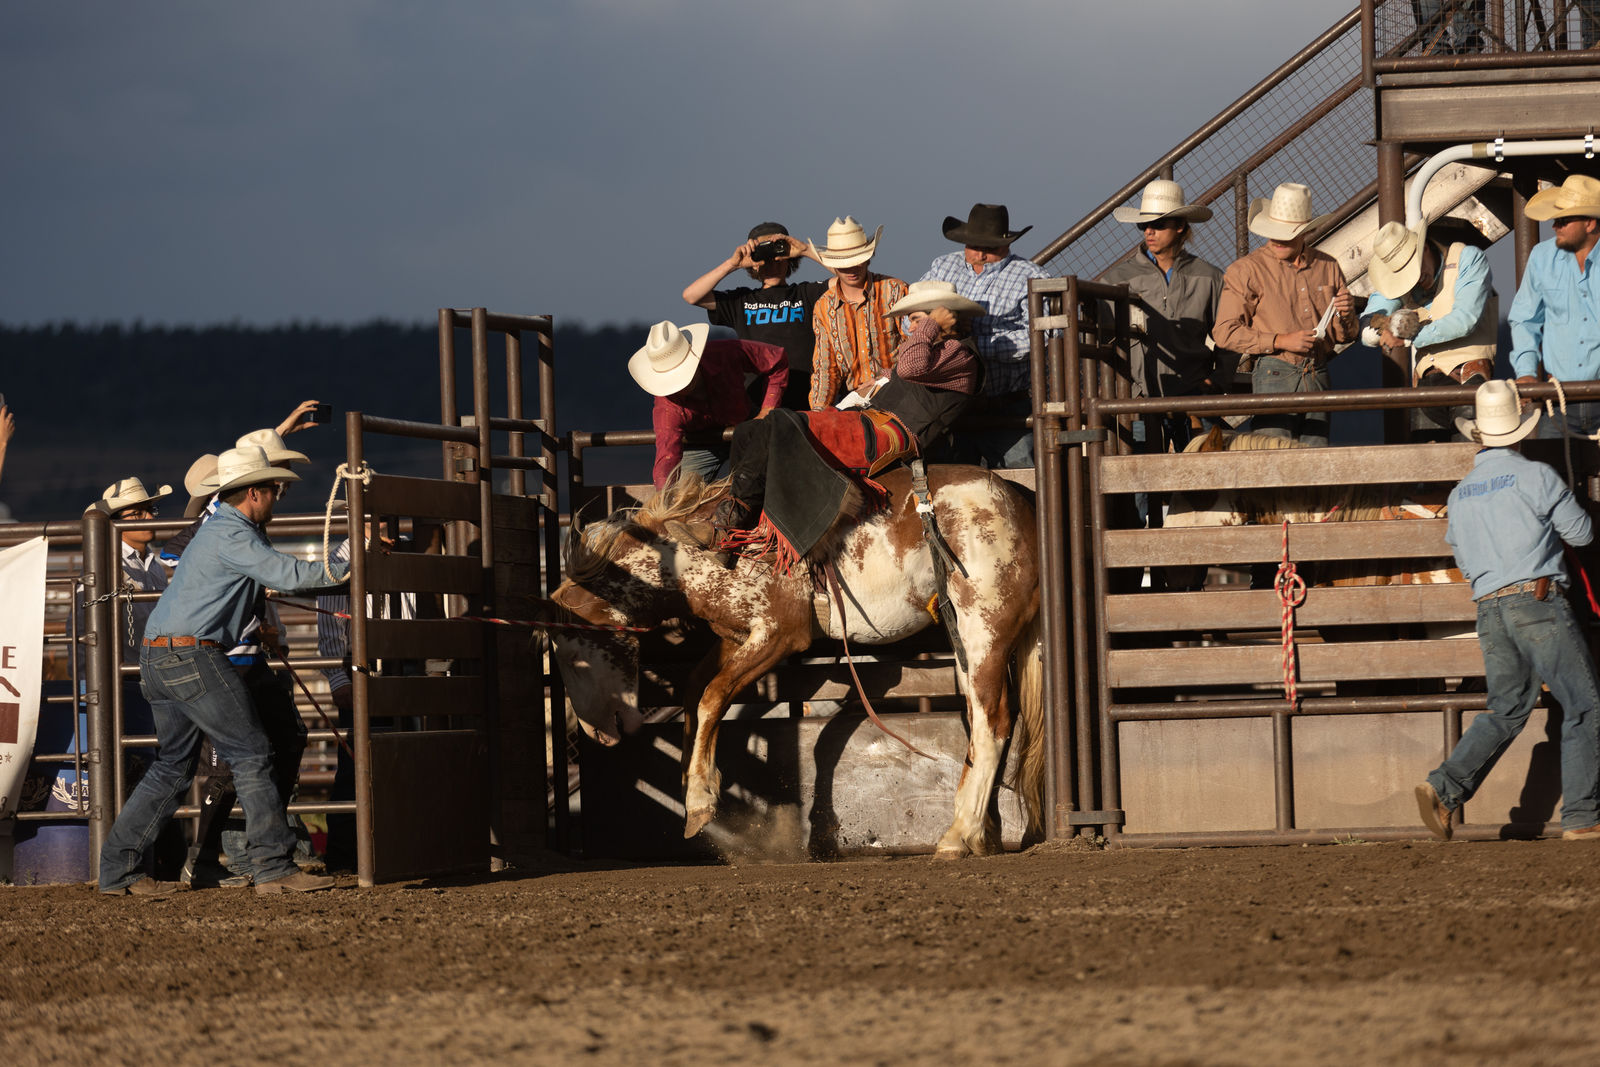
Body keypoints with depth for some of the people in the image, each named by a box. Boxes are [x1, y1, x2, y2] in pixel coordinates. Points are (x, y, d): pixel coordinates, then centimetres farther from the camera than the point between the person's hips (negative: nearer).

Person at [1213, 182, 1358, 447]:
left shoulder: (1327, 267, 16)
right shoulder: (1247, 270, 2)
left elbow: (1345, 336, 22)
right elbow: (1225, 332, -5)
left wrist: (1346, 314, -2)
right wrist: (1281, 341, -12)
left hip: (1318, 380, 4)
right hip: (1273, 377, -4)